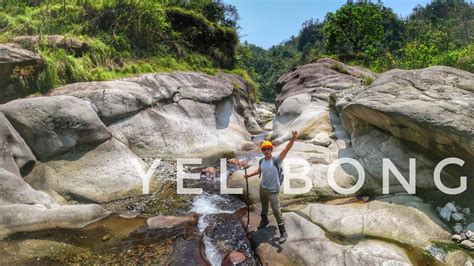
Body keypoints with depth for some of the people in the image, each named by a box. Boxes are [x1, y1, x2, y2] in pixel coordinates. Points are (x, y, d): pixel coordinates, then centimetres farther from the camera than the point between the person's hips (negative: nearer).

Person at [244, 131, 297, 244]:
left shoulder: (276, 160, -21)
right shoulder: (261, 161, -5)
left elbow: (286, 149, -36)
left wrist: (293, 138, -49)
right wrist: (249, 175, 14)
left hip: (273, 191, -6)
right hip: (262, 188, 6)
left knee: (276, 211, -1)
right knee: (264, 206, 28)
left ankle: (283, 232, 14)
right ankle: (264, 220, 54)